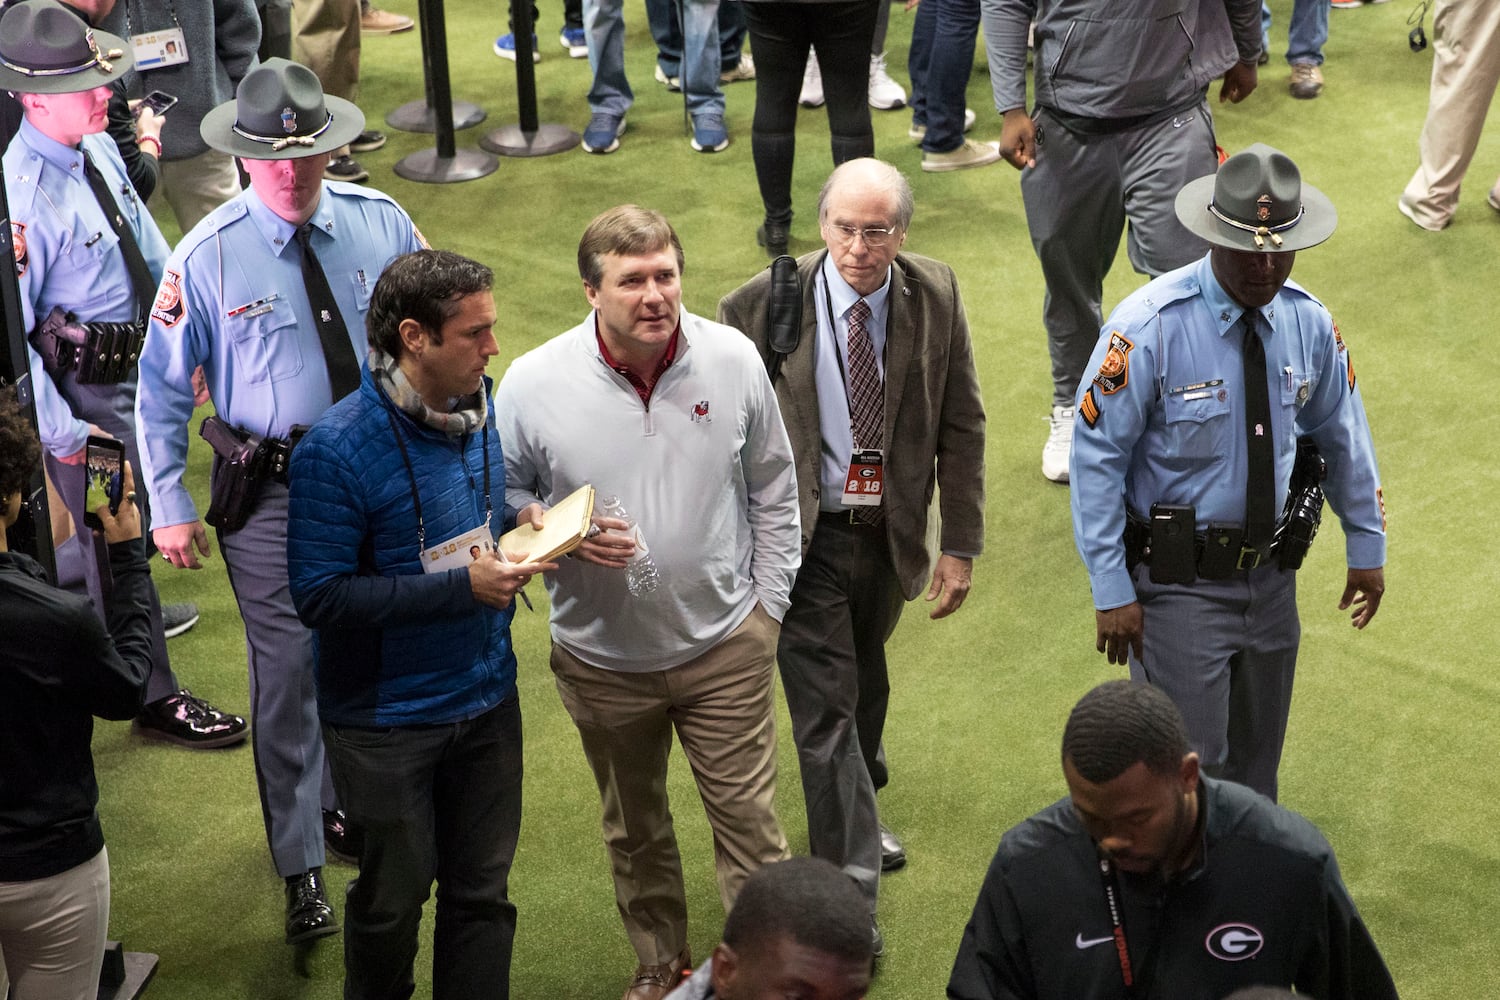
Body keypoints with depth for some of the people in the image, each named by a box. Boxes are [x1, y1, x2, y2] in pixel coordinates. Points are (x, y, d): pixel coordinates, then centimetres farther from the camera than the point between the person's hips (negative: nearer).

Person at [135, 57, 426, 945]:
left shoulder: (381, 224, -5)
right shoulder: (208, 257, -12)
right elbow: (162, 390, -3)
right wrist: (171, 507, -4)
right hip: (270, 493, -3)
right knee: (289, 675, 1)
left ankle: (345, 803, 43)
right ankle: (302, 867, 17)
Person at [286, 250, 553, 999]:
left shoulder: (483, 410, -1)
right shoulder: (336, 451, -21)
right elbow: (320, 597, -23)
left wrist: (522, 523, -5)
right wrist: (464, 586, -26)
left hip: (487, 697, 5)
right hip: (387, 721, -5)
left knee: (482, 891, 14)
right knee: (395, 896, 14)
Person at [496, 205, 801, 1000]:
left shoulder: (734, 360, -11)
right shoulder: (533, 384, -17)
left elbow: (773, 492, 2)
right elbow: (502, 500, -2)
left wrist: (768, 604, 3)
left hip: (726, 645, 0)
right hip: (603, 658, 1)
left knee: (748, 817, 8)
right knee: (634, 829, 21)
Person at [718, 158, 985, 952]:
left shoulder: (936, 297, -9)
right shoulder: (760, 306, -17)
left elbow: (961, 426, -2)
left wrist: (960, 545, -2)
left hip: (891, 532, 4)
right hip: (803, 538, -4)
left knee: (865, 685, 25)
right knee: (827, 707, -3)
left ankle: (854, 816, 52)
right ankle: (852, 886, 7)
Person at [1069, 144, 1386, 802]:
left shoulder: (1308, 323, -2)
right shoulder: (1150, 327, -19)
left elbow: (1342, 437, 14)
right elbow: (1096, 457, -15)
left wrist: (1367, 546, 19)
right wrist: (1111, 591, -16)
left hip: (1271, 575, 5)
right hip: (1177, 581, -5)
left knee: (1257, 757, 19)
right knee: (1190, 765, -2)